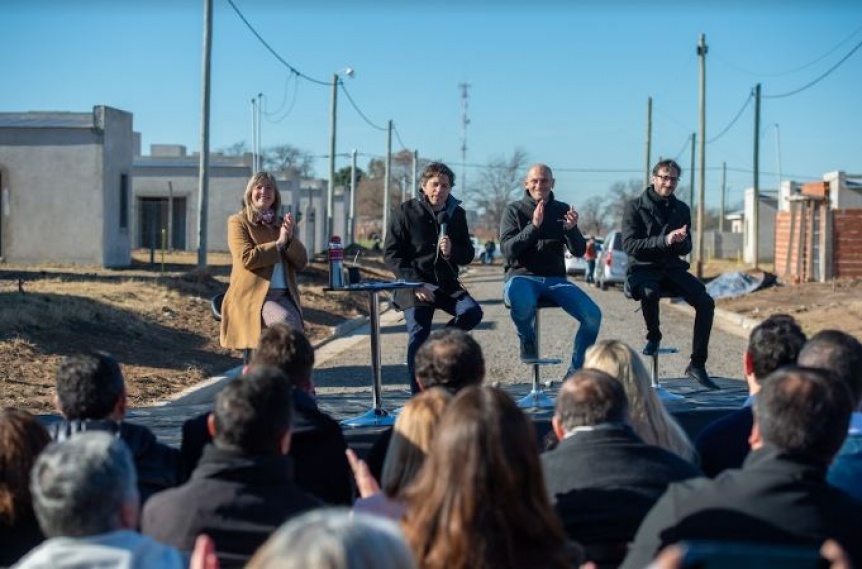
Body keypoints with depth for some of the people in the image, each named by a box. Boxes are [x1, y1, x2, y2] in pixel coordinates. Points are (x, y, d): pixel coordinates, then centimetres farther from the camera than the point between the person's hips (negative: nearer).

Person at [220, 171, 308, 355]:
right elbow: (246, 258, -11)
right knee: (285, 320, -33)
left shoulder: (283, 224, 19)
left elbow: (301, 262, 12)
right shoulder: (238, 221, 5)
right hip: (252, 295, -4)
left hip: (284, 294, 4)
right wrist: (278, 243, -6)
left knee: (294, 324, -29)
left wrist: (290, 237, -5)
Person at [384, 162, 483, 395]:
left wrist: (451, 252, -12)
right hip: (414, 283, -3)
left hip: (447, 283, 3)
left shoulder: (456, 214, 9)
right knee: (418, 334, -18)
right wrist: (416, 284, -14)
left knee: (472, 312, -22)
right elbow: (391, 254, -4)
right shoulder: (406, 211, -1)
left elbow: (468, 255, 13)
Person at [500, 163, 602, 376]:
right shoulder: (514, 210, 3)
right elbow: (507, 250, -10)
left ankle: (575, 372, -4)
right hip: (522, 277, -3)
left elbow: (579, 251, 5)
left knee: (593, 315, -20)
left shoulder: (562, 210, 11)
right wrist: (534, 226, -22)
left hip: (555, 279, 3)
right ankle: (527, 338, -5)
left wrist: (572, 229, -17)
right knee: (522, 304, -40)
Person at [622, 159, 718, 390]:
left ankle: (697, 364, -12)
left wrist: (680, 240, -11)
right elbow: (629, 245, -11)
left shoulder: (681, 209, 12)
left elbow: (686, 248, 15)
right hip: (643, 269, -4)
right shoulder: (635, 206, -2)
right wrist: (664, 240, -22)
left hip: (672, 268, 4)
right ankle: (653, 336, -7)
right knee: (650, 293, -39)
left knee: (706, 302, -19)